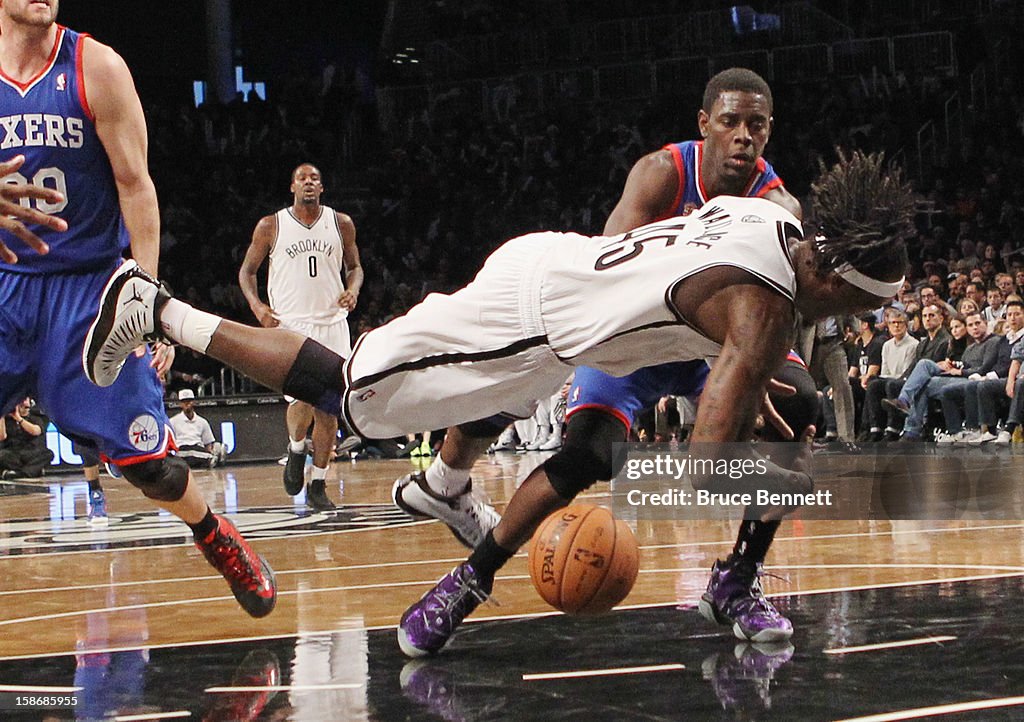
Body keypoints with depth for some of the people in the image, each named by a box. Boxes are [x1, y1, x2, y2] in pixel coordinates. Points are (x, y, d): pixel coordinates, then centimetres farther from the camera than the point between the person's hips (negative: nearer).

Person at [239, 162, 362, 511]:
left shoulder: (341, 224, 6)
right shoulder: (270, 226, 1)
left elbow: (354, 266, 16)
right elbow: (247, 270, 9)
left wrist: (353, 289, -6)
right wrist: (256, 305, -9)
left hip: (331, 324, 3)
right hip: (289, 325, -3)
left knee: (328, 408, 2)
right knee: (303, 401, -19)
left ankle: (318, 485, 13)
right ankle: (296, 449, 13)